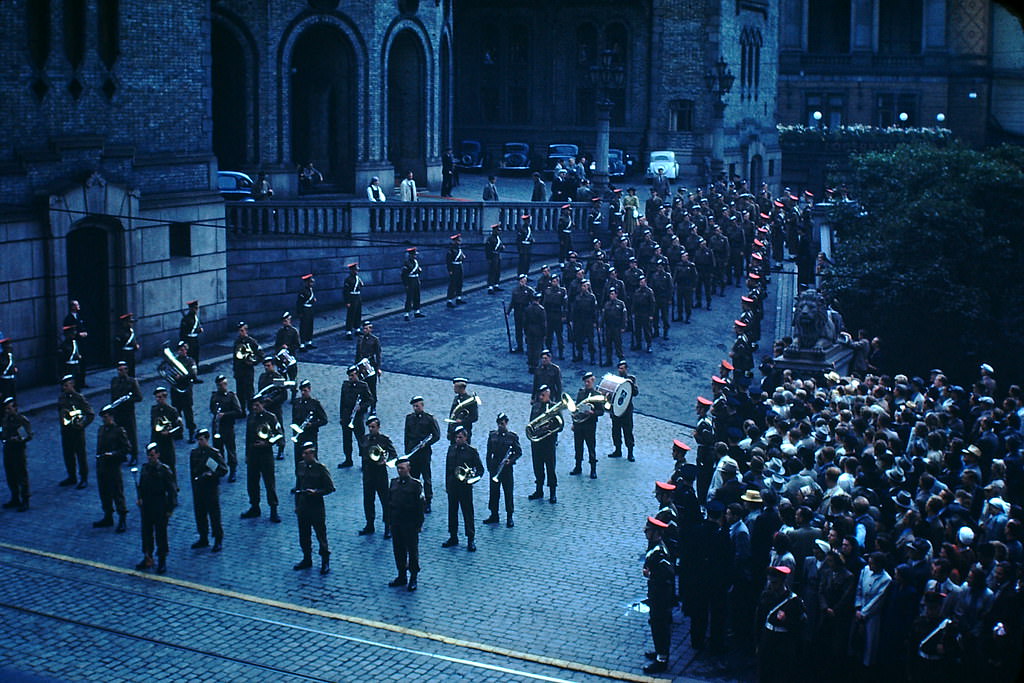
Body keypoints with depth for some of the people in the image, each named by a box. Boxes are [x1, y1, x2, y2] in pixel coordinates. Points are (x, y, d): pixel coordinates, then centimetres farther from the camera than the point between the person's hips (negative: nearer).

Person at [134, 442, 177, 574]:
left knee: (160, 534, 2)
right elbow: (140, 486, 18)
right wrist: (139, 498, 2)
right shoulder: (144, 468, 5)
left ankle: (162, 561, 13)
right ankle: (147, 559, 25)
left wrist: (170, 509, -11)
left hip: (160, 508, -5)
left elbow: (172, 490, -9)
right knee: (146, 533, 12)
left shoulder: (164, 470, -11)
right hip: (146, 507, 5)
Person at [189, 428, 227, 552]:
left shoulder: (214, 453, -7)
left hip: (211, 487, -5)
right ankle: (203, 539, 23)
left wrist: (212, 474, -21)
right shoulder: (194, 453, 8)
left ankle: (218, 540, 7)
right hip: (198, 488, 5)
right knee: (199, 514, 10)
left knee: (214, 514, -2)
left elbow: (224, 470, -8)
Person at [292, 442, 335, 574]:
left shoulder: (321, 468, -10)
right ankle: (307, 559, 29)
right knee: (304, 536, 13)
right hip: (302, 507, 6)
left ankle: (325, 562, 11)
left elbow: (330, 488, -8)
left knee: (321, 535, 1)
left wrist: (316, 492, -22)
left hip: (317, 508, -5)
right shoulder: (300, 466, 6)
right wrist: (297, 505, 13)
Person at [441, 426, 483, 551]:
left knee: (468, 513, -1)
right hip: (452, 485, 5)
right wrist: (447, 484, 11)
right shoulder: (451, 449, 7)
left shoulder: (471, 450, -6)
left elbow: (480, 469, -2)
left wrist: (474, 477, -19)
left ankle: (470, 540, 6)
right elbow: (447, 468, 13)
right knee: (452, 512, 12)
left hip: (465, 486, -5)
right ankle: (453, 537, 24)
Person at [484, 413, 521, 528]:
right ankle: (494, 515, 20)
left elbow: (519, 452, 0)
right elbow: (489, 453, 6)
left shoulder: (512, 436, -3)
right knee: (494, 492, 8)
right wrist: (489, 467, 0)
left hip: (507, 468, -3)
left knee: (508, 492, 1)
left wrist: (510, 460, -16)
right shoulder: (492, 435, 4)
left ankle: (509, 518, 9)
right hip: (494, 468, 3)